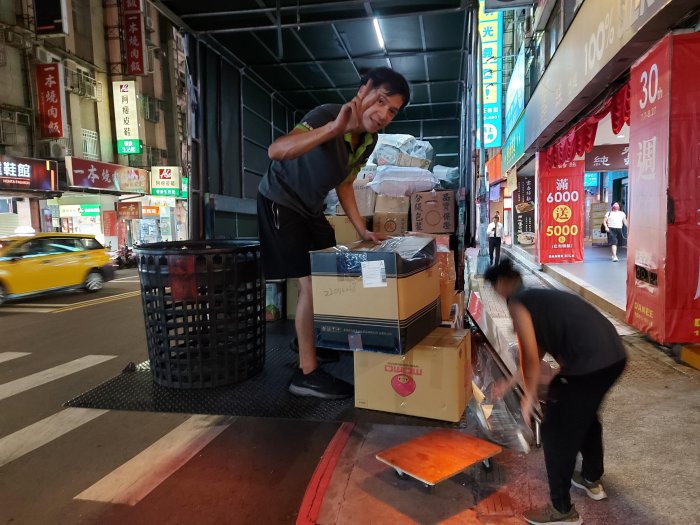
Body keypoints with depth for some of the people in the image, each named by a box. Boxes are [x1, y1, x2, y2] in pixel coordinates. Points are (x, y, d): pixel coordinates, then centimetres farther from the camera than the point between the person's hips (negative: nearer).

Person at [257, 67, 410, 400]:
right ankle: (307, 374, -1)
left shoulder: (369, 140, -2)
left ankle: (320, 343, 30)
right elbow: (276, 151, -43)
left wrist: (362, 230, 3)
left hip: (310, 208, 8)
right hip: (280, 202, -8)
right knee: (311, 284, -12)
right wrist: (335, 127, -52)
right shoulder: (327, 115, -27)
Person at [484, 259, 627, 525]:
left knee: (557, 431, 7)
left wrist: (529, 397, 6)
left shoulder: (516, 303, -4)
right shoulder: (540, 297, 23)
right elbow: (539, 349, 30)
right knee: (585, 414, 31)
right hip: (614, 355, 10)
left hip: (589, 363, -9)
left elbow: (531, 356, -9)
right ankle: (592, 480, 50)